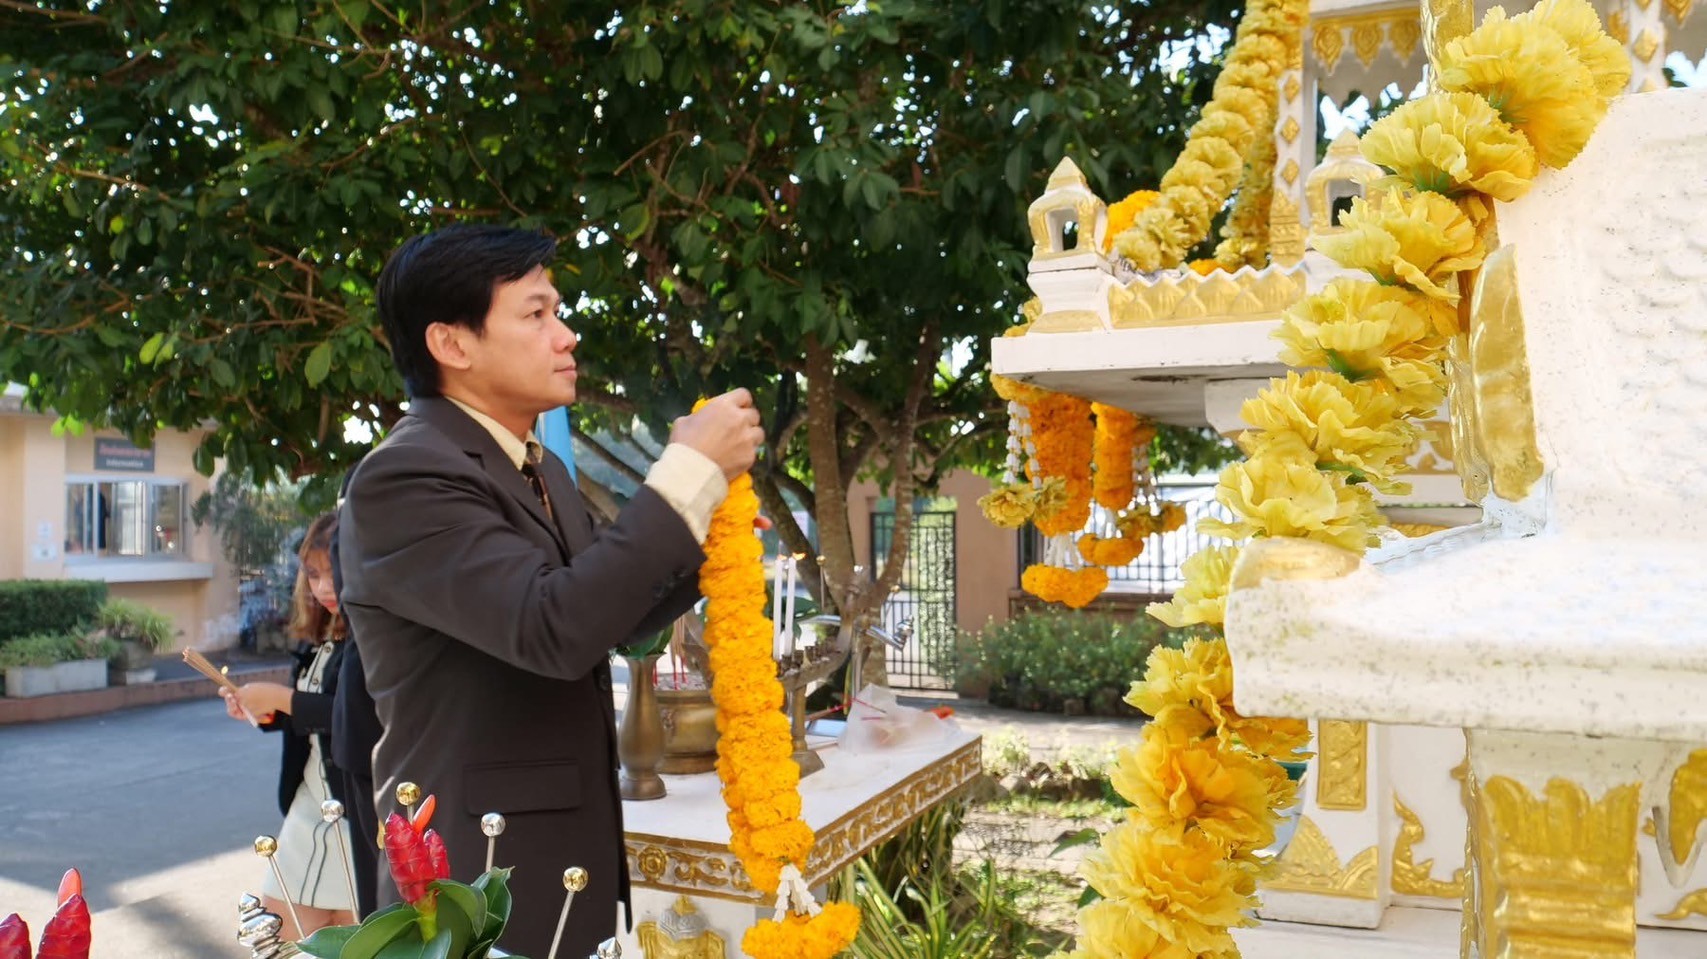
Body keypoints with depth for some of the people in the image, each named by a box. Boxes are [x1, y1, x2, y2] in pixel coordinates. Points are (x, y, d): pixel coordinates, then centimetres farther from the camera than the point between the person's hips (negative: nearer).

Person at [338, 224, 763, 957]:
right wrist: (691, 470, -25)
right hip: (479, 878, -8)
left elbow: (603, 613, 18)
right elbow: (555, 628, -31)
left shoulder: (541, 469, 9)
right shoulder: (402, 477, -20)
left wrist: (702, 542, 1)